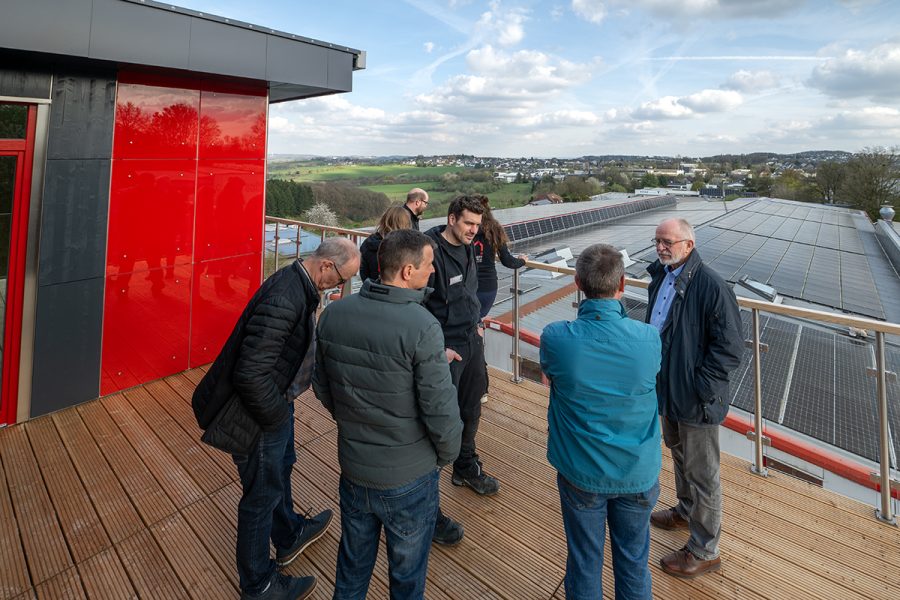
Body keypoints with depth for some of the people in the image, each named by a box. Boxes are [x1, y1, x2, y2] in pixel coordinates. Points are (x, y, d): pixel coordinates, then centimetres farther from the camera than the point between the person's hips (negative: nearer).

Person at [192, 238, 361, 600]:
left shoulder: (299, 284, -3)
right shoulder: (284, 300, -34)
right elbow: (251, 374, -34)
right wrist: (277, 417, -19)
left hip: (274, 401, 10)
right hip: (259, 414, -9)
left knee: (280, 469, 29)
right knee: (263, 495, 11)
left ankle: (289, 536, 56)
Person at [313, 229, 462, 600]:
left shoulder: (333, 314, -8)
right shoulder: (421, 326, -27)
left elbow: (322, 388, 4)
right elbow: (440, 409, -23)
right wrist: (447, 454, -3)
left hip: (352, 466, 5)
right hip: (409, 476, -5)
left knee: (353, 561, 29)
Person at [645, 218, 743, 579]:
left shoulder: (711, 286, -23)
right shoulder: (661, 276, 2)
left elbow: (729, 349, -21)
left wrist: (700, 389, -22)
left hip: (696, 400, -8)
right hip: (667, 389, 9)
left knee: (702, 474, 8)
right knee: (678, 453, 28)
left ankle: (704, 551, 27)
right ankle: (686, 511, 53)